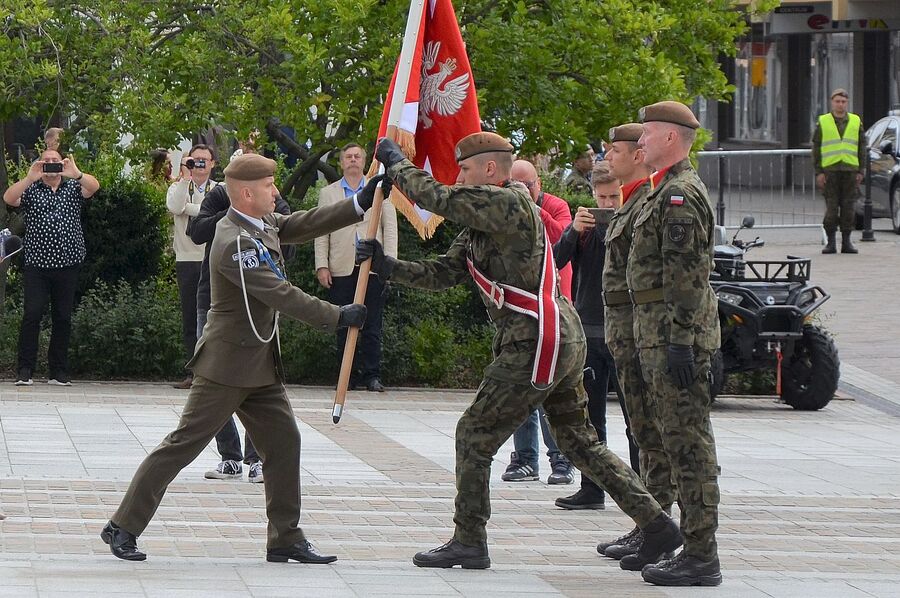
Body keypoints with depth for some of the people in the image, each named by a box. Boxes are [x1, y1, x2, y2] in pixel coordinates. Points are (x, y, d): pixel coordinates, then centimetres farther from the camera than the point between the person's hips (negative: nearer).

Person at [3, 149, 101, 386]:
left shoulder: (73, 187, 10)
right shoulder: (31, 190, 7)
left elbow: (94, 186, -9)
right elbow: (9, 198, -11)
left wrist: (75, 173, -27)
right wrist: (31, 178, -22)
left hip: (67, 264, 2)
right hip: (36, 265, -2)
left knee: (63, 317, 4)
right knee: (32, 314, -10)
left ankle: (58, 372, 11)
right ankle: (25, 370, -8)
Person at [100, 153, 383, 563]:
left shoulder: (262, 223, 6)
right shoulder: (234, 244, -23)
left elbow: (304, 225, 12)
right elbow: (280, 295, -24)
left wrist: (361, 205, 1)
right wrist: (336, 317, -19)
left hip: (260, 366, 10)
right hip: (227, 364, -10)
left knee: (284, 441, 7)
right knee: (184, 444, -6)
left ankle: (285, 539, 12)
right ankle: (123, 527, 0)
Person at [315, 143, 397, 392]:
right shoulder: (328, 194, 13)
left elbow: (390, 228, 9)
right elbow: (321, 233, 9)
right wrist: (322, 266, -1)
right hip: (341, 269, 0)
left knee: (372, 325, -3)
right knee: (343, 325, -1)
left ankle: (372, 374, 0)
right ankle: (350, 375, 3)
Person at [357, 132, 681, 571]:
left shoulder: (510, 203, -12)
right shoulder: (481, 224, 19)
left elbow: (440, 199, -16)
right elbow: (444, 273, 16)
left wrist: (396, 164, -2)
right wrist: (388, 267, 6)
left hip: (536, 344, -10)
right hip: (565, 342, 10)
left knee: (474, 436, -2)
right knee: (579, 442, 13)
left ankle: (469, 543, 5)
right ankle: (656, 525, 10)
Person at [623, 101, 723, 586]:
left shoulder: (679, 194, -14)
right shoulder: (672, 191, 19)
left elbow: (686, 275, -21)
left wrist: (680, 342, -24)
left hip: (674, 333, -11)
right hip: (662, 335, 11)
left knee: (688, 441, -9)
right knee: (683, 441, 13)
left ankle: (700, 557, -9)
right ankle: (694, 545, 17)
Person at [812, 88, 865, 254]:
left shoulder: (856, 122, 11)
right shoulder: (822, 122, 6)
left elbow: (862, 148, 12)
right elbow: (816, 149, 6)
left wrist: (861, 171, 4)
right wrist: (818, 172, -2)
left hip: (850, 171, 2)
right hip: (830, 171, -2)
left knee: (848, 207, 1)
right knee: (831, 208, -4)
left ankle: (846, 242, 7)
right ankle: (831, 242, 1)